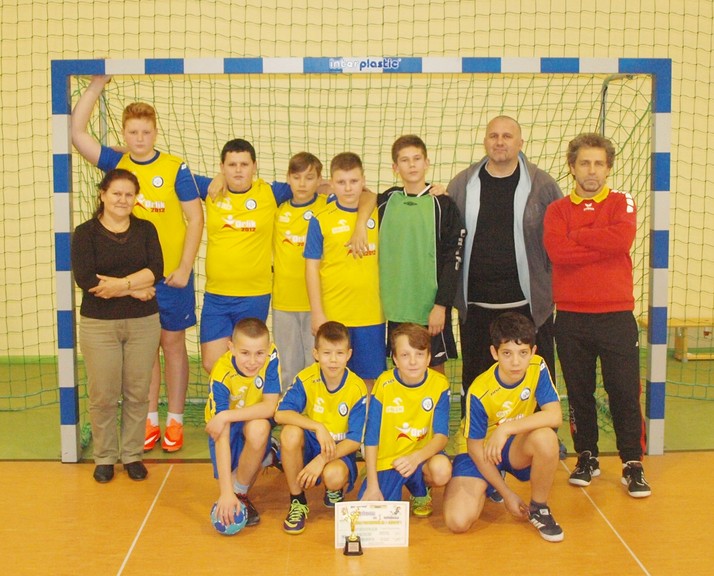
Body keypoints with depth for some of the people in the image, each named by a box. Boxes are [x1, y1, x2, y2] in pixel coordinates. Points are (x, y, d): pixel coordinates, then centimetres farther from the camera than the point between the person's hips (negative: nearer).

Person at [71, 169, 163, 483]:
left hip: (143, 323, 2)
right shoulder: (85, 233, 0)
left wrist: (119, 284, -18)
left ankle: (133, 454, 20)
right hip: (99, 324, -2)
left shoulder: (145, 230, 8)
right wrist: (135, 289, -12)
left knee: (137, 393, 6)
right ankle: (104, 457, 19)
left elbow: (156, 270, -6)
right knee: (103, 395, 3)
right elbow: (85, 279, -13)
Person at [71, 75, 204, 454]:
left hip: (171, 273, -3)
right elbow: (78, 132, -5)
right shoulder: (116, 164, 3)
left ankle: (175, 421, 17)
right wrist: (96, 85, -8)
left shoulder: (175, 168, -6)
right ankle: (150, 421, 20)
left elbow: (195, 217, -5)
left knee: (172, 342, 6)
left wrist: (184, 267, -10)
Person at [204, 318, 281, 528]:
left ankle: (240, 492, -12)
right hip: (226, 426, -1)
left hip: (255, 420, 1)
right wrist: (225, 491, -40)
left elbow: (270, 407, -26)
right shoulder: (222, 375, -31)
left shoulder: (271, 357, -25)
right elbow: (223, 436, -34)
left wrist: (226, 416, -37)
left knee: (258, 429, -35)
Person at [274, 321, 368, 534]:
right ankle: (297, 501, -13)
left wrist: (322, 459, -27)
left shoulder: (357, 388, -14)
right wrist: (317, 427, -37)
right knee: (291, 432, -32)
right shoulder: (306, 379, -13)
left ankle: (335, 491, 6)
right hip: (310, 445, 2)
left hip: (340, 451, -1)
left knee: (334, 475, -36)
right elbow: (280, 414, -26)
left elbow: (355, 440, -14)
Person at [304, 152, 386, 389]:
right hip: (333, 315, -2)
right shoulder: (321, 220, -3)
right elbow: (312, 267, -3)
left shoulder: (377, 216, 5)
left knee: (369, 378, 10)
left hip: (372, 315, 2)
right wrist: (317, 312, -6)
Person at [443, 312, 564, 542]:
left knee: (545, 437, -35)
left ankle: (538, 508, -9)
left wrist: (506, 429, -37)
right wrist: (506, 494, -14)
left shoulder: (537, 368, -17)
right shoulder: (479, 391, -24)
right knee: (458, 521, -22)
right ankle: (488, 487, 13)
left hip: (517, 448, 2)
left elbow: (555, 415, -29)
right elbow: (476, 446, -15)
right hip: (481, 453, -2)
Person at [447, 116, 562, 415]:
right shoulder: (462, 185, 6)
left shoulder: (542, 184, 2)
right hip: (475, 304, 2)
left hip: (529, 302, -1)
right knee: (475, 379, 12)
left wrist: (555, 284, 3)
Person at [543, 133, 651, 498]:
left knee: (624, 390, 0)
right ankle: (586, 457, 23)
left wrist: (577, 236, -8)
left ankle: (633, 464, 12)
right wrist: (604, 245, -12)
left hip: (616, 314, -1)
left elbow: (623, 238, -16)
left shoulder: (622, 203, 6)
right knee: (579, 392, 9)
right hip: (571, 317, 1)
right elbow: (557, 251, -12)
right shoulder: (557, 210, 7)